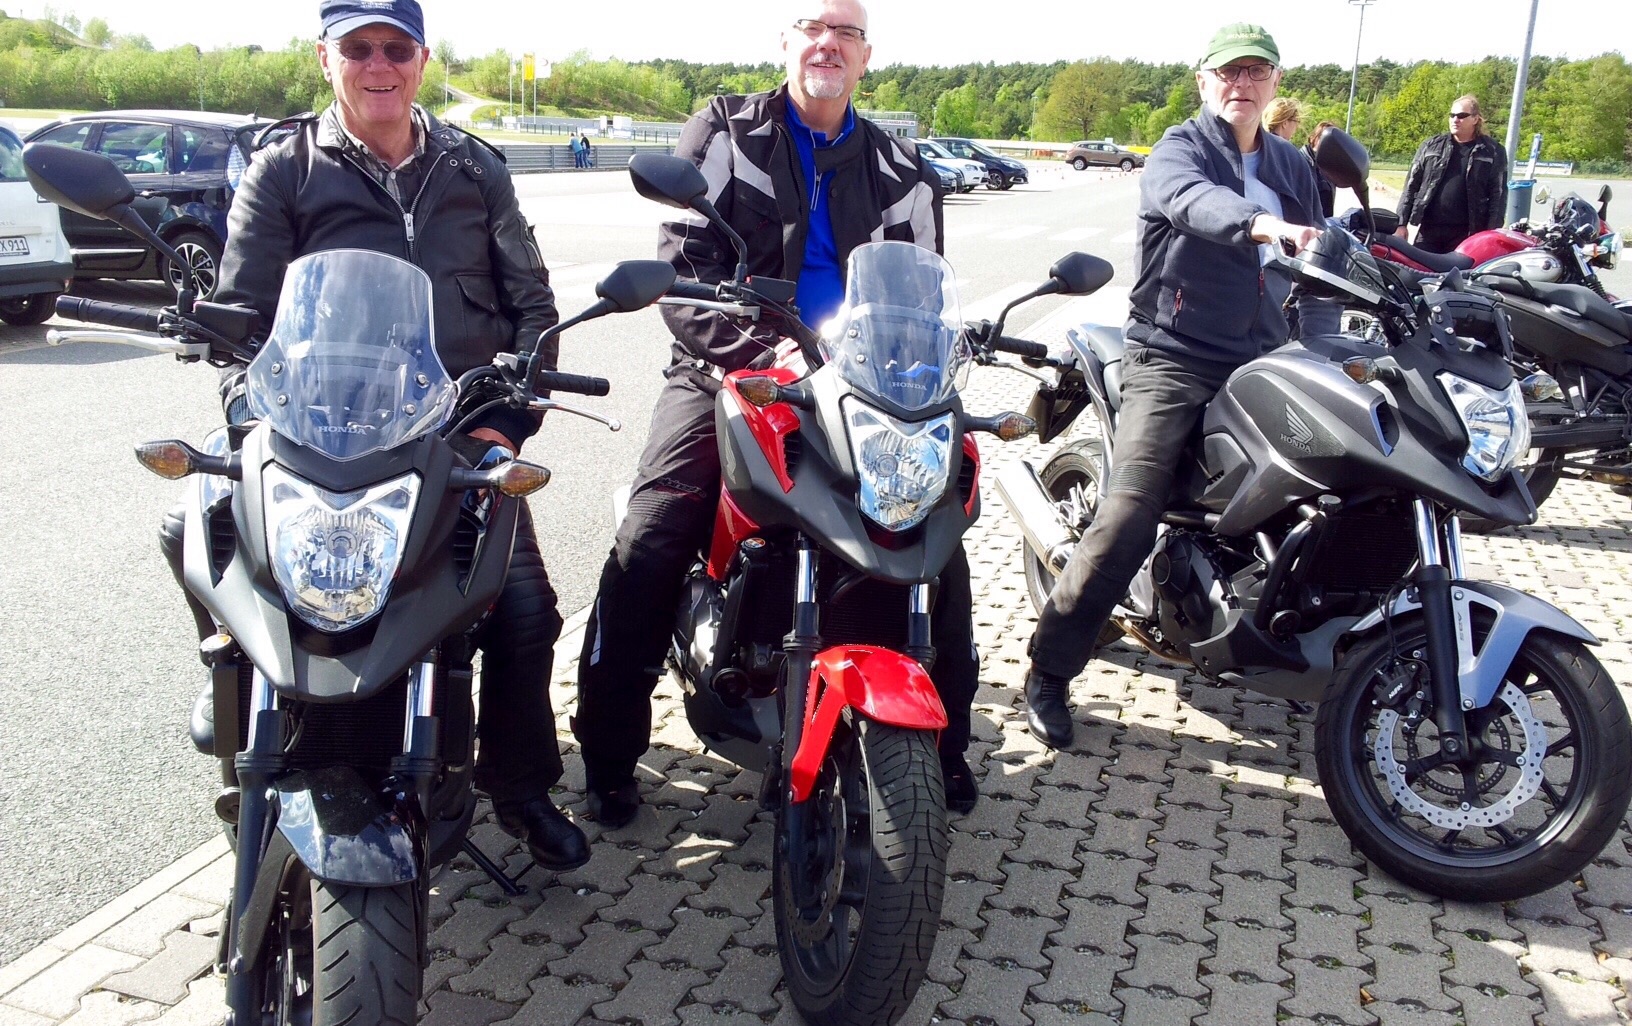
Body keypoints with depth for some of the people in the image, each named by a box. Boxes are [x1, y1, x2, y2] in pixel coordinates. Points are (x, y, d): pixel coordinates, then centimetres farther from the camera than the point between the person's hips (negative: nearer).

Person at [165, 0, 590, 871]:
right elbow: (242, 318, 4)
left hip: (463, 432, 1)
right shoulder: (283, 172, 9)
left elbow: (530, 301, 13)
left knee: (525, 610, -11)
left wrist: (510, 417, 0)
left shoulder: (473, 168, 15)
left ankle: (520, 784, 13)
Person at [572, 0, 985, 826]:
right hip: (726, 373, -2)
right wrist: (752, 354, -23)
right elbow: (680, 262, -7)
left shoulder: (900, 173, 13)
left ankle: (944, 739, 17)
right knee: (648, 547, -16)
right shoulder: (724, 133, 5)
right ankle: (609, 752, 0)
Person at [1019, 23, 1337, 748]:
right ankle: (1048, 671, -8)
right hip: (1173, 357, -6)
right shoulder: (1179, 149, -2)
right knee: (1128, 519, -17)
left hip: (1262, 364, 6)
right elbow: (1192, 199, -28)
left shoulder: (1292, 167, 19)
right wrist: (1262, 224, -47)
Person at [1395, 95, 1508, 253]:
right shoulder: (1431, 146, 10)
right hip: (1429, 229, 2)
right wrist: (1401, 223, 3)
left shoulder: (1493, 152, 4)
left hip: (1466, 234, -2)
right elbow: (1411, 185, 10)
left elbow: (1498, 194, 0)